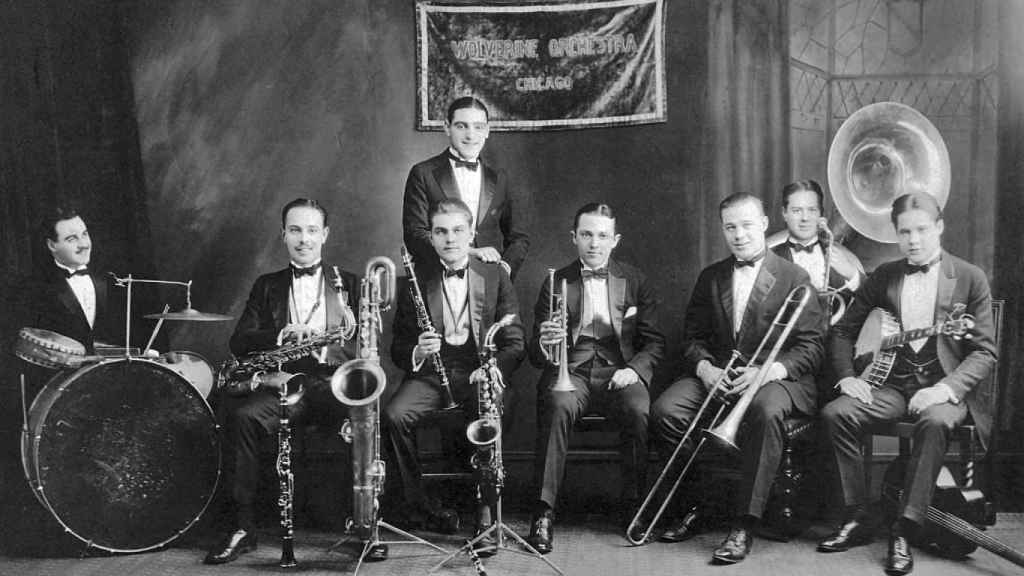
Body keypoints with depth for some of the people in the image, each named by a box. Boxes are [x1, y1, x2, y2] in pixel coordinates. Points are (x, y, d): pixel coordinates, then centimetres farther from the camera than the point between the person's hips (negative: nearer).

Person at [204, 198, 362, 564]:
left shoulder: (348, 283, 16)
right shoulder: (267, 286, 20)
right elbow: (240, 342, 7)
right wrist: (282, 335, -14)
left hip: (332, 381, -1)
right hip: (282, 383, 2)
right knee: (241, 416, -29)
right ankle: (242, 526, -19)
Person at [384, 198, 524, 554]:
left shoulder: (495, 276, 9)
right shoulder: (416, 281, 11)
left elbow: (515, 343, 4)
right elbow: (398, 348, 9)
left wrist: (494, 370, -16)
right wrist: (417, 353, -16)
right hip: (429, 372, 2)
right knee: (394, 416, -28)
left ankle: (486, 516, -22)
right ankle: (419, 505, -11)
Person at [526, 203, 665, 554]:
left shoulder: (635, 282, 11)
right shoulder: (555, 283, 9)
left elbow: (654, 342, 9)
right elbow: (535, 355, 5)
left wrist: (634, 369, -12)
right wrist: (544, 344, -20)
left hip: (619, 370, 1)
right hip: (569, 370, 0)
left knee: (639, 411, -31)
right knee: (557, 407, -34)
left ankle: (634, 505, -14)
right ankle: (544, 511, -29)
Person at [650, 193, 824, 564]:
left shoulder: (794, 278, 3)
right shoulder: (710, 278, 16)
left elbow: (811, 346, -4)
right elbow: (692, 337, 12)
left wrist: (767, 371, -21)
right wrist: (705, 368, -11)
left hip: (774, 376, -4)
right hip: (716, 373, 4)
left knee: (766, 411, -39)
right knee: (664, 410, -23)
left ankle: (745, 526, -34)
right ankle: (691, 506, -4)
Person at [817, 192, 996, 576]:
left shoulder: (970, 278, 2)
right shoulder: (883, 277, 11)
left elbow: (984, 352, -3)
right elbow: (843, 331, 15)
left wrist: (946, 388, -19)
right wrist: (847, 376, -3)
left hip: (944, 388, -3)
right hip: (892, 383, 4)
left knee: (935, 421, -37)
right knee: (836, 412, -22)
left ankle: (904, 533, -29)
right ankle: (857, 519, -12)